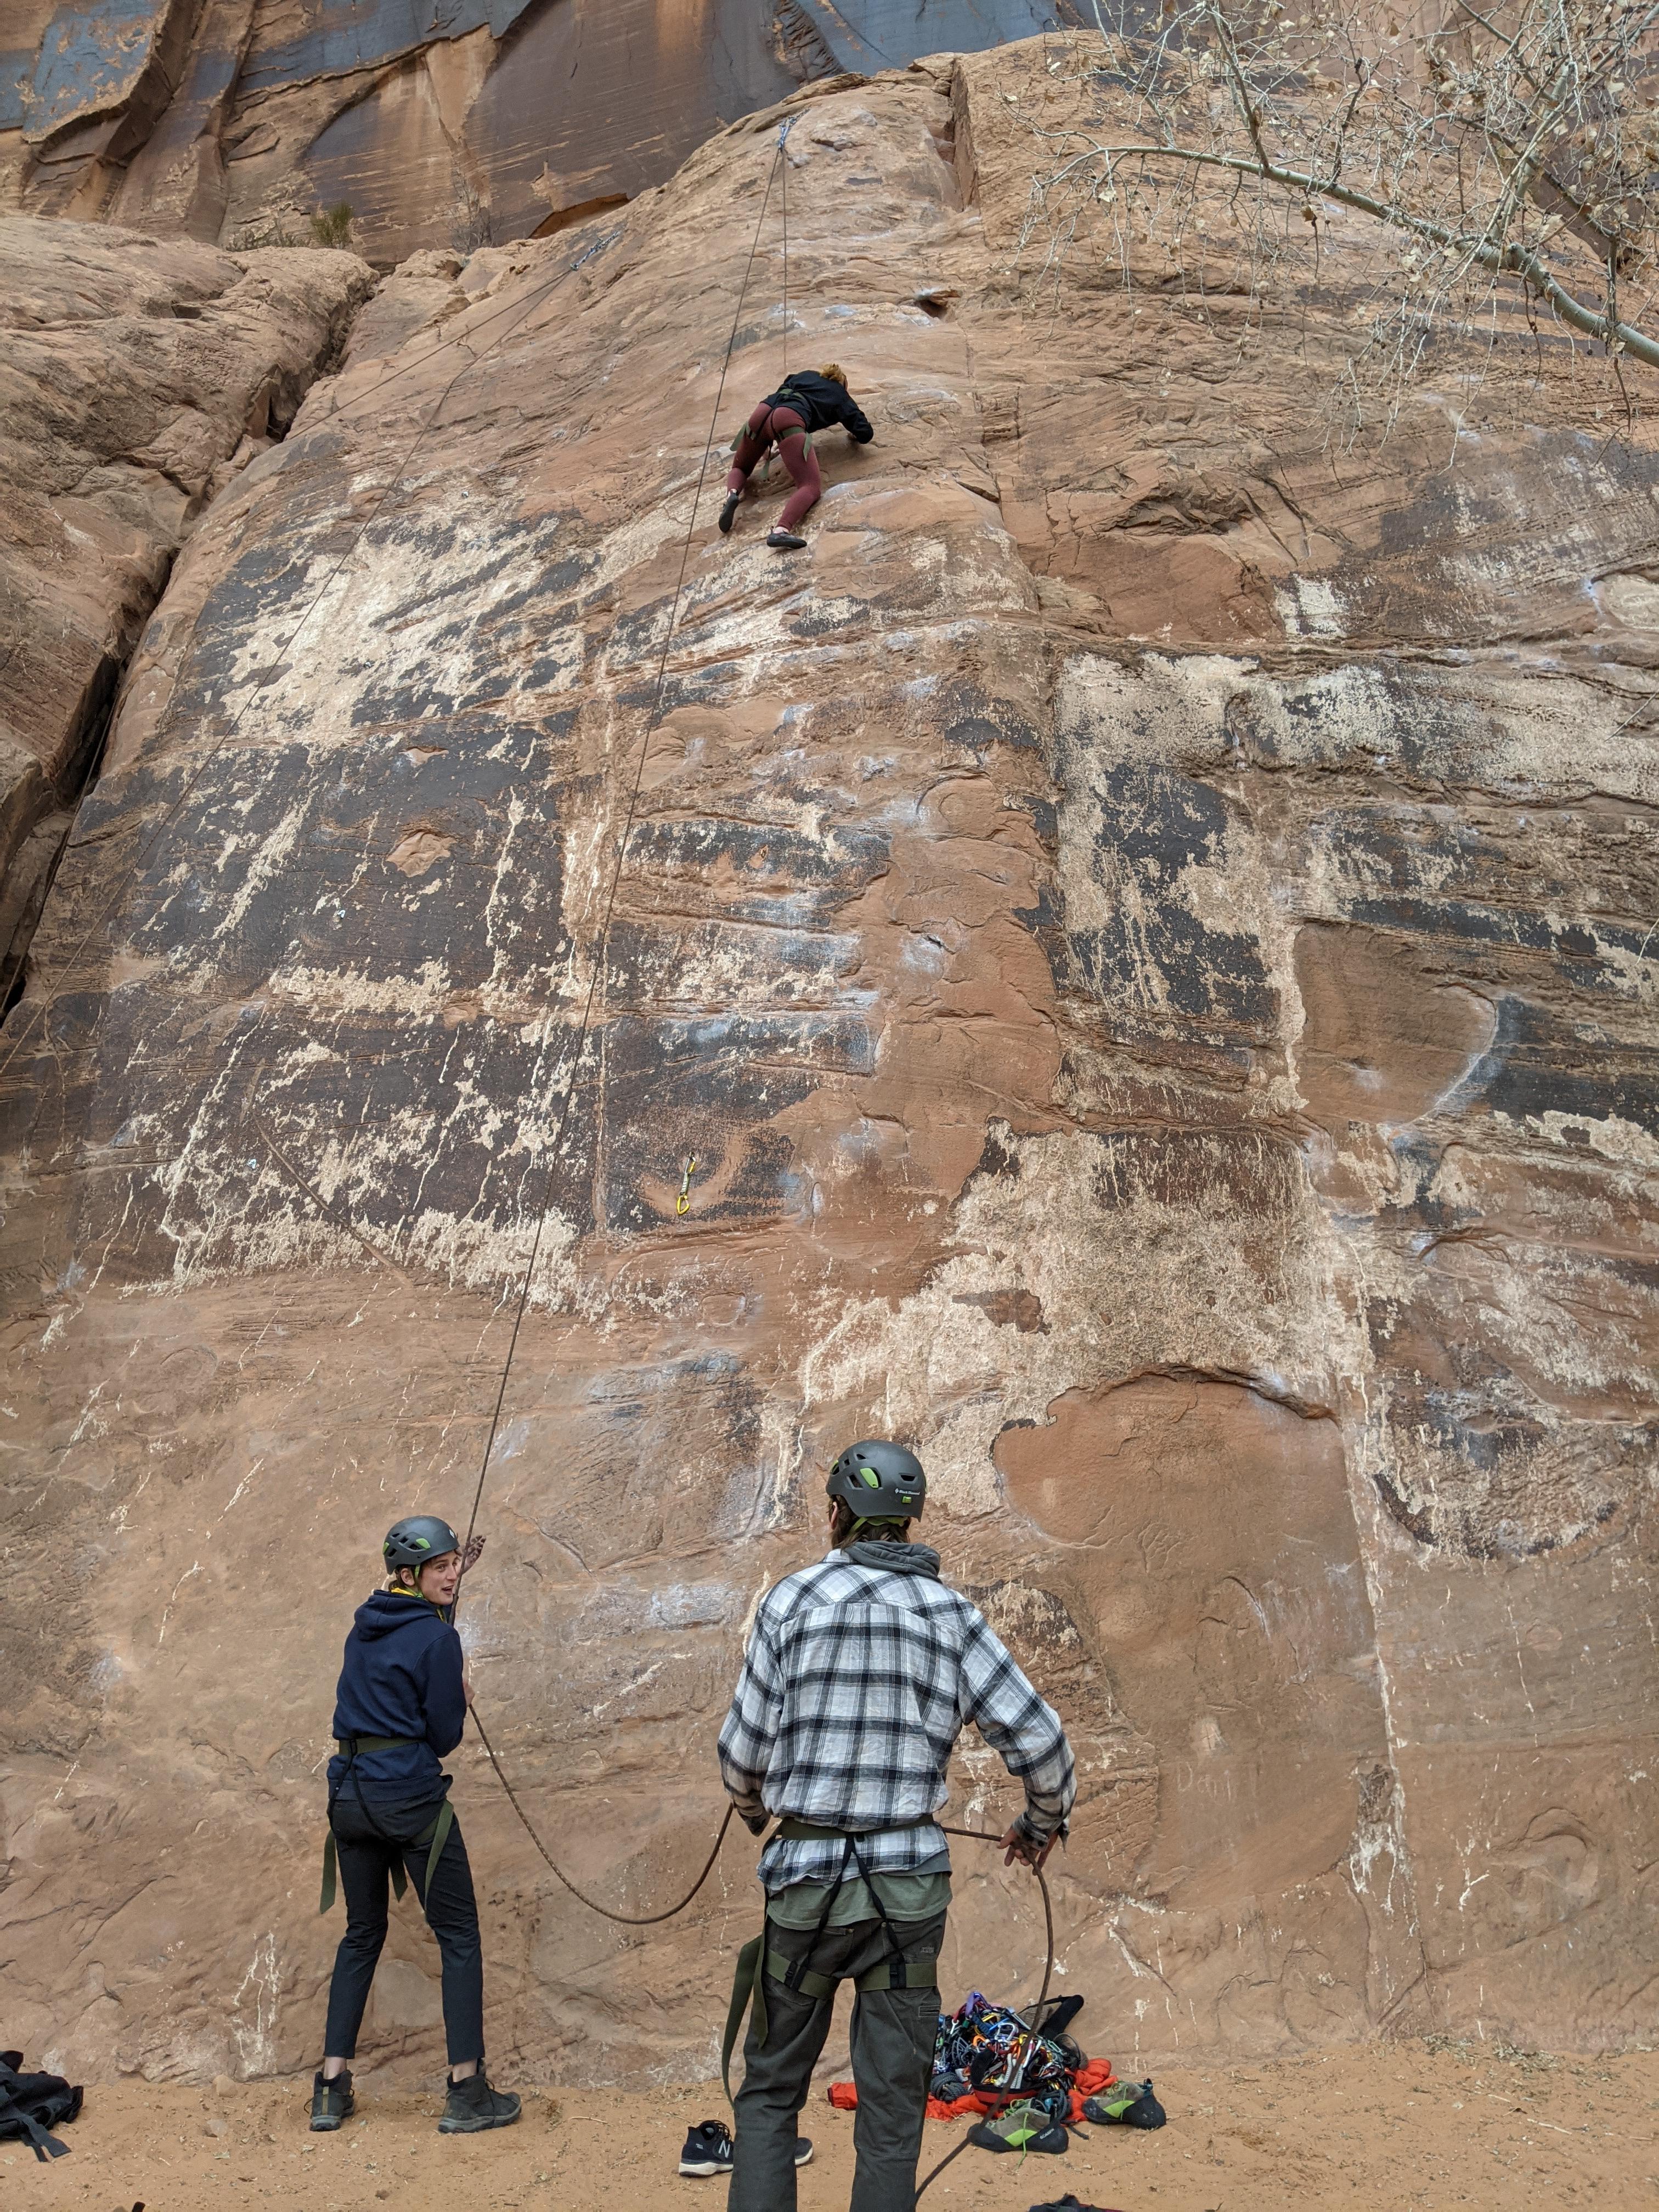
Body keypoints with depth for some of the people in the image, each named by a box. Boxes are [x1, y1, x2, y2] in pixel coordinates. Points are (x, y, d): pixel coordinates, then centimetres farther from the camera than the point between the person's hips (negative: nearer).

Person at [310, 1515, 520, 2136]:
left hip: (349, 1795, 7)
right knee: (460, 1936, 5)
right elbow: (445, 1735, -10)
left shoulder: (363, 1625, 9)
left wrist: (448, 1588, 27)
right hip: (412, 1799, -7)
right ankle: (467, 2094, 6)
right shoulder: (437, 1638, -13)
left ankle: (331, 2091, 20)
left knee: (361, 1935, 19)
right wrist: (462, 1700, 10)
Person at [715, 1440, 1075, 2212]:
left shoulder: (795, 1599, -5)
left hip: (808, 1876, -1)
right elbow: (1039, 1740, -2)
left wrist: (755, 1809, 21)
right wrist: (1042, 1824, 18)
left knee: (769, 2094, 15)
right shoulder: (951, 1612, 0)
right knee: (893, 2107, 11)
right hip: (912, 1880, 1)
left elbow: (742, 1751, -2)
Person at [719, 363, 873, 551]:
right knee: (812, 487, -13)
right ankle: (781, 530, -43)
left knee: (739, 468, 28)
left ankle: (733, 493, -9)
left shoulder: (806, 375, 36)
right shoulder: (840, 395, 24)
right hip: (789, 421, -5)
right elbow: (866, 434, 20)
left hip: (763, 411, 5)